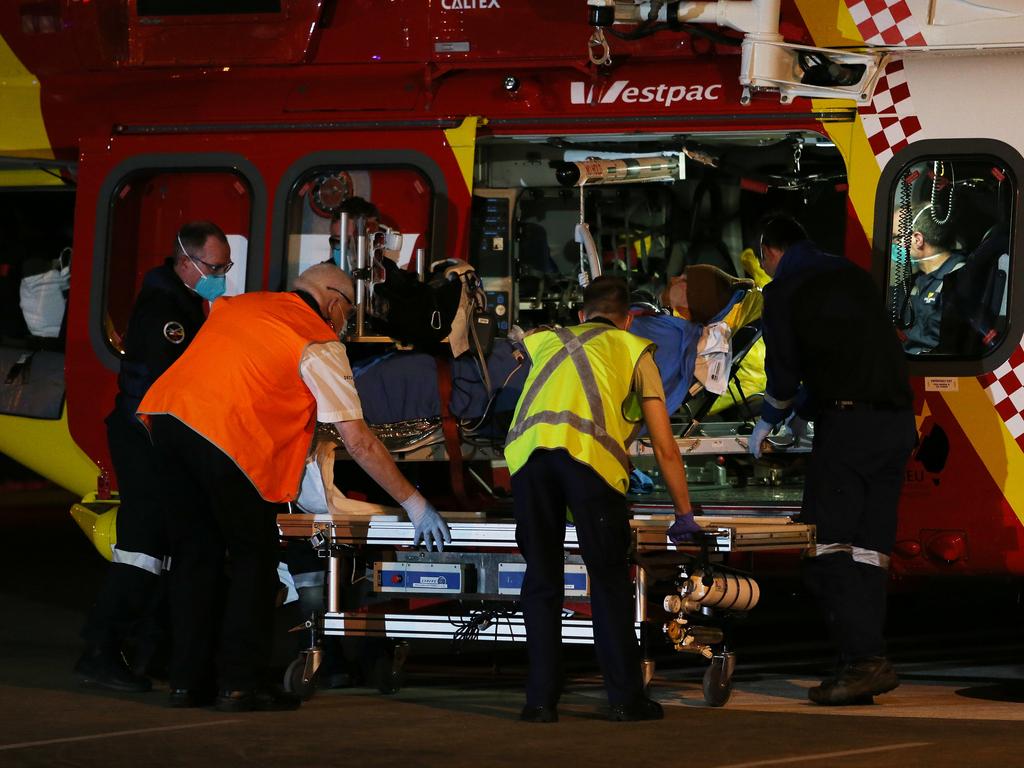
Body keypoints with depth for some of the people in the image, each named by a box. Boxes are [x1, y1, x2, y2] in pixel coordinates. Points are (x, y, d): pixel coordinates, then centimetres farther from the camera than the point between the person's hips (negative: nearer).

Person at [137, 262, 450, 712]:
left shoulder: (237, 305, 24)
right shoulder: (320, 342, 4)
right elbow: (358, 442, 2)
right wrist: (414, 504, 7)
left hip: (164, 412, 7)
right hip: (224, 435, -7)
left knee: (196, 551, 16)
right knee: (255, 557, 7)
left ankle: (186, 681, 18)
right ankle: (239, 685, 4)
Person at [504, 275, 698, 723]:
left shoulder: (545, 343, 33)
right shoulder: (633, 349, 26)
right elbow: (665, 449, 23)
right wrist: (684, 514, 31)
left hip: (527, 449, 3)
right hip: (589, 452, -2)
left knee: (541, 577, 11)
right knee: (609, 581, 7)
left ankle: (541, 699, 8)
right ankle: (625, 698, 6)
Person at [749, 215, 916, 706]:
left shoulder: (783, 292, 1)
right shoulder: (853, 275, 22)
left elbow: (784, 370, 3)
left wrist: (769, 422, 23)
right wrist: (802, 411, 41)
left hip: (848, 425, -7)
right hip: (898, 422, 7)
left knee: (829, 545, -8)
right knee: (870, 546, 7)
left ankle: (864, 659, -20)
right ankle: (866, 665, 3)